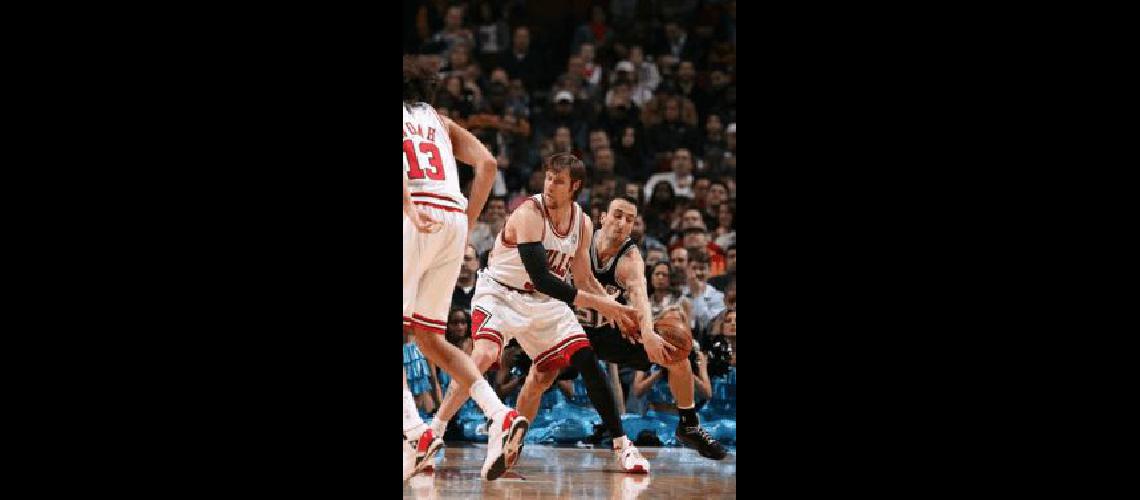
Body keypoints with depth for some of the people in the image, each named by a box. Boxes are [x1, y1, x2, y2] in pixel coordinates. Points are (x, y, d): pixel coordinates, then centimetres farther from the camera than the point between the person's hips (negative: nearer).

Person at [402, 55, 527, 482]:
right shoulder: (439, 121, 27)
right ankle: (501, 416, -5)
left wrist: (410, 207, -21)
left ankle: (415, 431, -17)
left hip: (415, 218, -5)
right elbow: (487, 163, 13)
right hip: (454, 217, 6)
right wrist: (467, 222, 14)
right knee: (429, 337, 12)